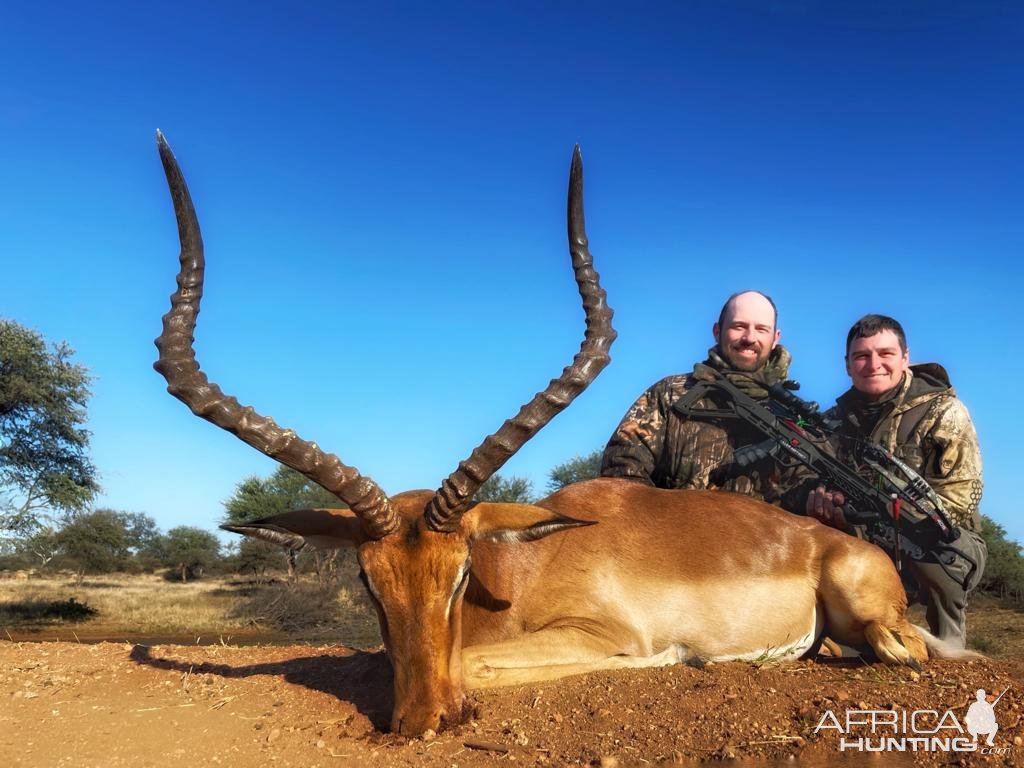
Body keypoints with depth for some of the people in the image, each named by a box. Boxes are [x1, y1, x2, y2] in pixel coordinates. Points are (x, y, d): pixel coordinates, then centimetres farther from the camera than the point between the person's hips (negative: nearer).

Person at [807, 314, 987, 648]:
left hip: (948, 545, -4)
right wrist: (818, 499, -21)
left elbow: (957, 501, -20)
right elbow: (809, 480, 6)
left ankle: (948, 650, -11)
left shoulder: (944, 411, -12)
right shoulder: (836, 418, 2)